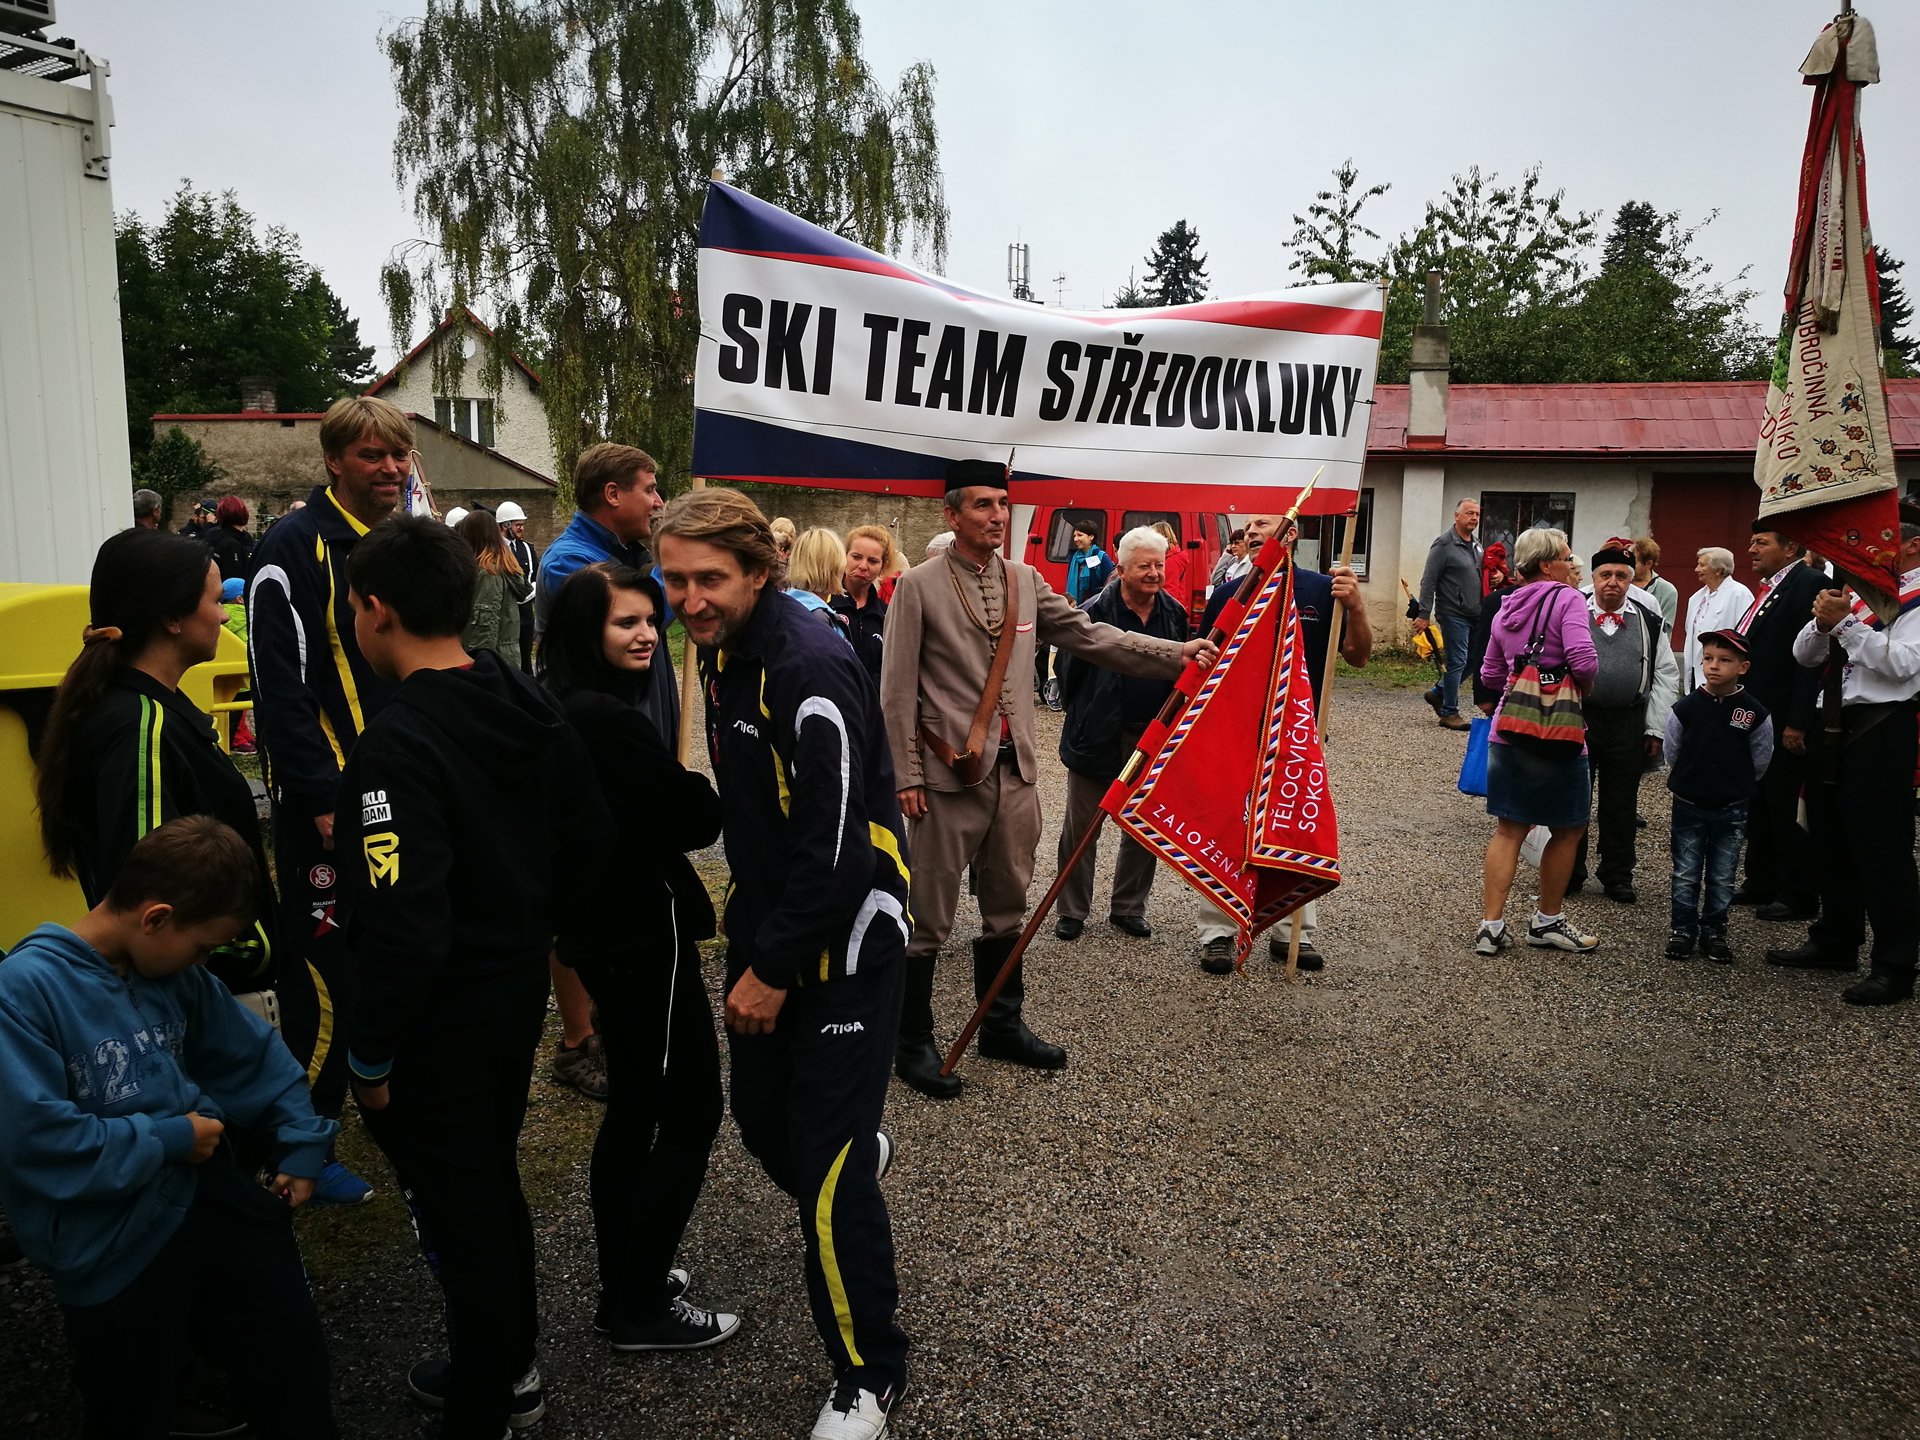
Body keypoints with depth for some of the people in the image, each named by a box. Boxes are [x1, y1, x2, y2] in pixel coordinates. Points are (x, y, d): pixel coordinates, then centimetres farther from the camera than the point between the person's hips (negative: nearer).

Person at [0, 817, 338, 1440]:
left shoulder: (174, 973, 1)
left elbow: (253, 1055, 13)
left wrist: (302, 1146, 8)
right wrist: (168, 1140, -17)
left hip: (208, 1193, 6)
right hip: (112, 1246, -6)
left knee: (294, 1360, 16)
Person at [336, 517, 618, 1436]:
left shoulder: (396, 748, -25)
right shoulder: (531, 707, 0)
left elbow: (402, 926, -27)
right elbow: (591, 842, 7)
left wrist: (372, 1057, -16)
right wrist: (580, 948, 19)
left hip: (440, 1016, -8)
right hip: (520, 984, 8)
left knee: (456, 1208, 9)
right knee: (494, 1182, 24)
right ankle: (507, 1366, 41)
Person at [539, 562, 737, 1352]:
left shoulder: (558, 710, 7)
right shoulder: (609, 717, -23)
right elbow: (699, 822, -18)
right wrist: (692, 774, 0)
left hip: (603, 924, 10)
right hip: (643, 931, -10)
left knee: (634, 1104, 20)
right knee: (691, 1109, 2)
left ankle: (625, 1282, 32)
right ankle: (642, 1307, 12)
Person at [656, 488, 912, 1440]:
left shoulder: (809, 670, -24)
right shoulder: (723, 654, 5)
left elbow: (839, 849, -25)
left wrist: (775, 968, -17)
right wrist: (749, 932, 17)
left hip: (843, 946, -8)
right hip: (767, 931, 8)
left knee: (828, 1171, -2)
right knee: (761, 1119, 19)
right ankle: (859, 1154, 54)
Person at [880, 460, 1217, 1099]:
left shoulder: (1025, 581, 9)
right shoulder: (919, 586, -7)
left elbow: (1091, 636, 6)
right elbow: (898, 691, -8)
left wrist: (1176, 654, -4)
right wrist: (907, 778, -11)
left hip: (1015, 773, 6)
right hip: (949, 778, -6)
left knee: (1007, 909, 18)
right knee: (929, 919, 3)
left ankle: (1002, 1026, 34)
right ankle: (913, 1042, 20)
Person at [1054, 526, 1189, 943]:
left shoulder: (1174, 614, 1)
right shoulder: (1094, 613, -13)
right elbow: (1069, 672, -7)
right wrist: (1083, 718, 0)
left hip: (1153, 739, 4)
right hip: (1098, 738, -4)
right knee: (1081, 828, 7)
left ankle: (1128, 909, 27)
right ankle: (1072, 910, 21)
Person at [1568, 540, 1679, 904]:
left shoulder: (1649, 621, 5)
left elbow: (1666, 675, 8)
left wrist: (1656, 728, 3)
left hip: (1628, 724, 2)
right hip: (1577, 719, -1)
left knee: (1620, 804, 10)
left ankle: (1618, 877, 22)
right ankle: (1569, 873, 19)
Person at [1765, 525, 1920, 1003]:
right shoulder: (1857, 591, 15)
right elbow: (1803, 655, 12)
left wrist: (1844, 623, -18)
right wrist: (1822, 622, -7)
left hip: (1880, 730, -8)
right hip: (1832, 725, 8)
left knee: (1881, 849, -4)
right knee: (1830, 842, 16)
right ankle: (1835, 943, 30)